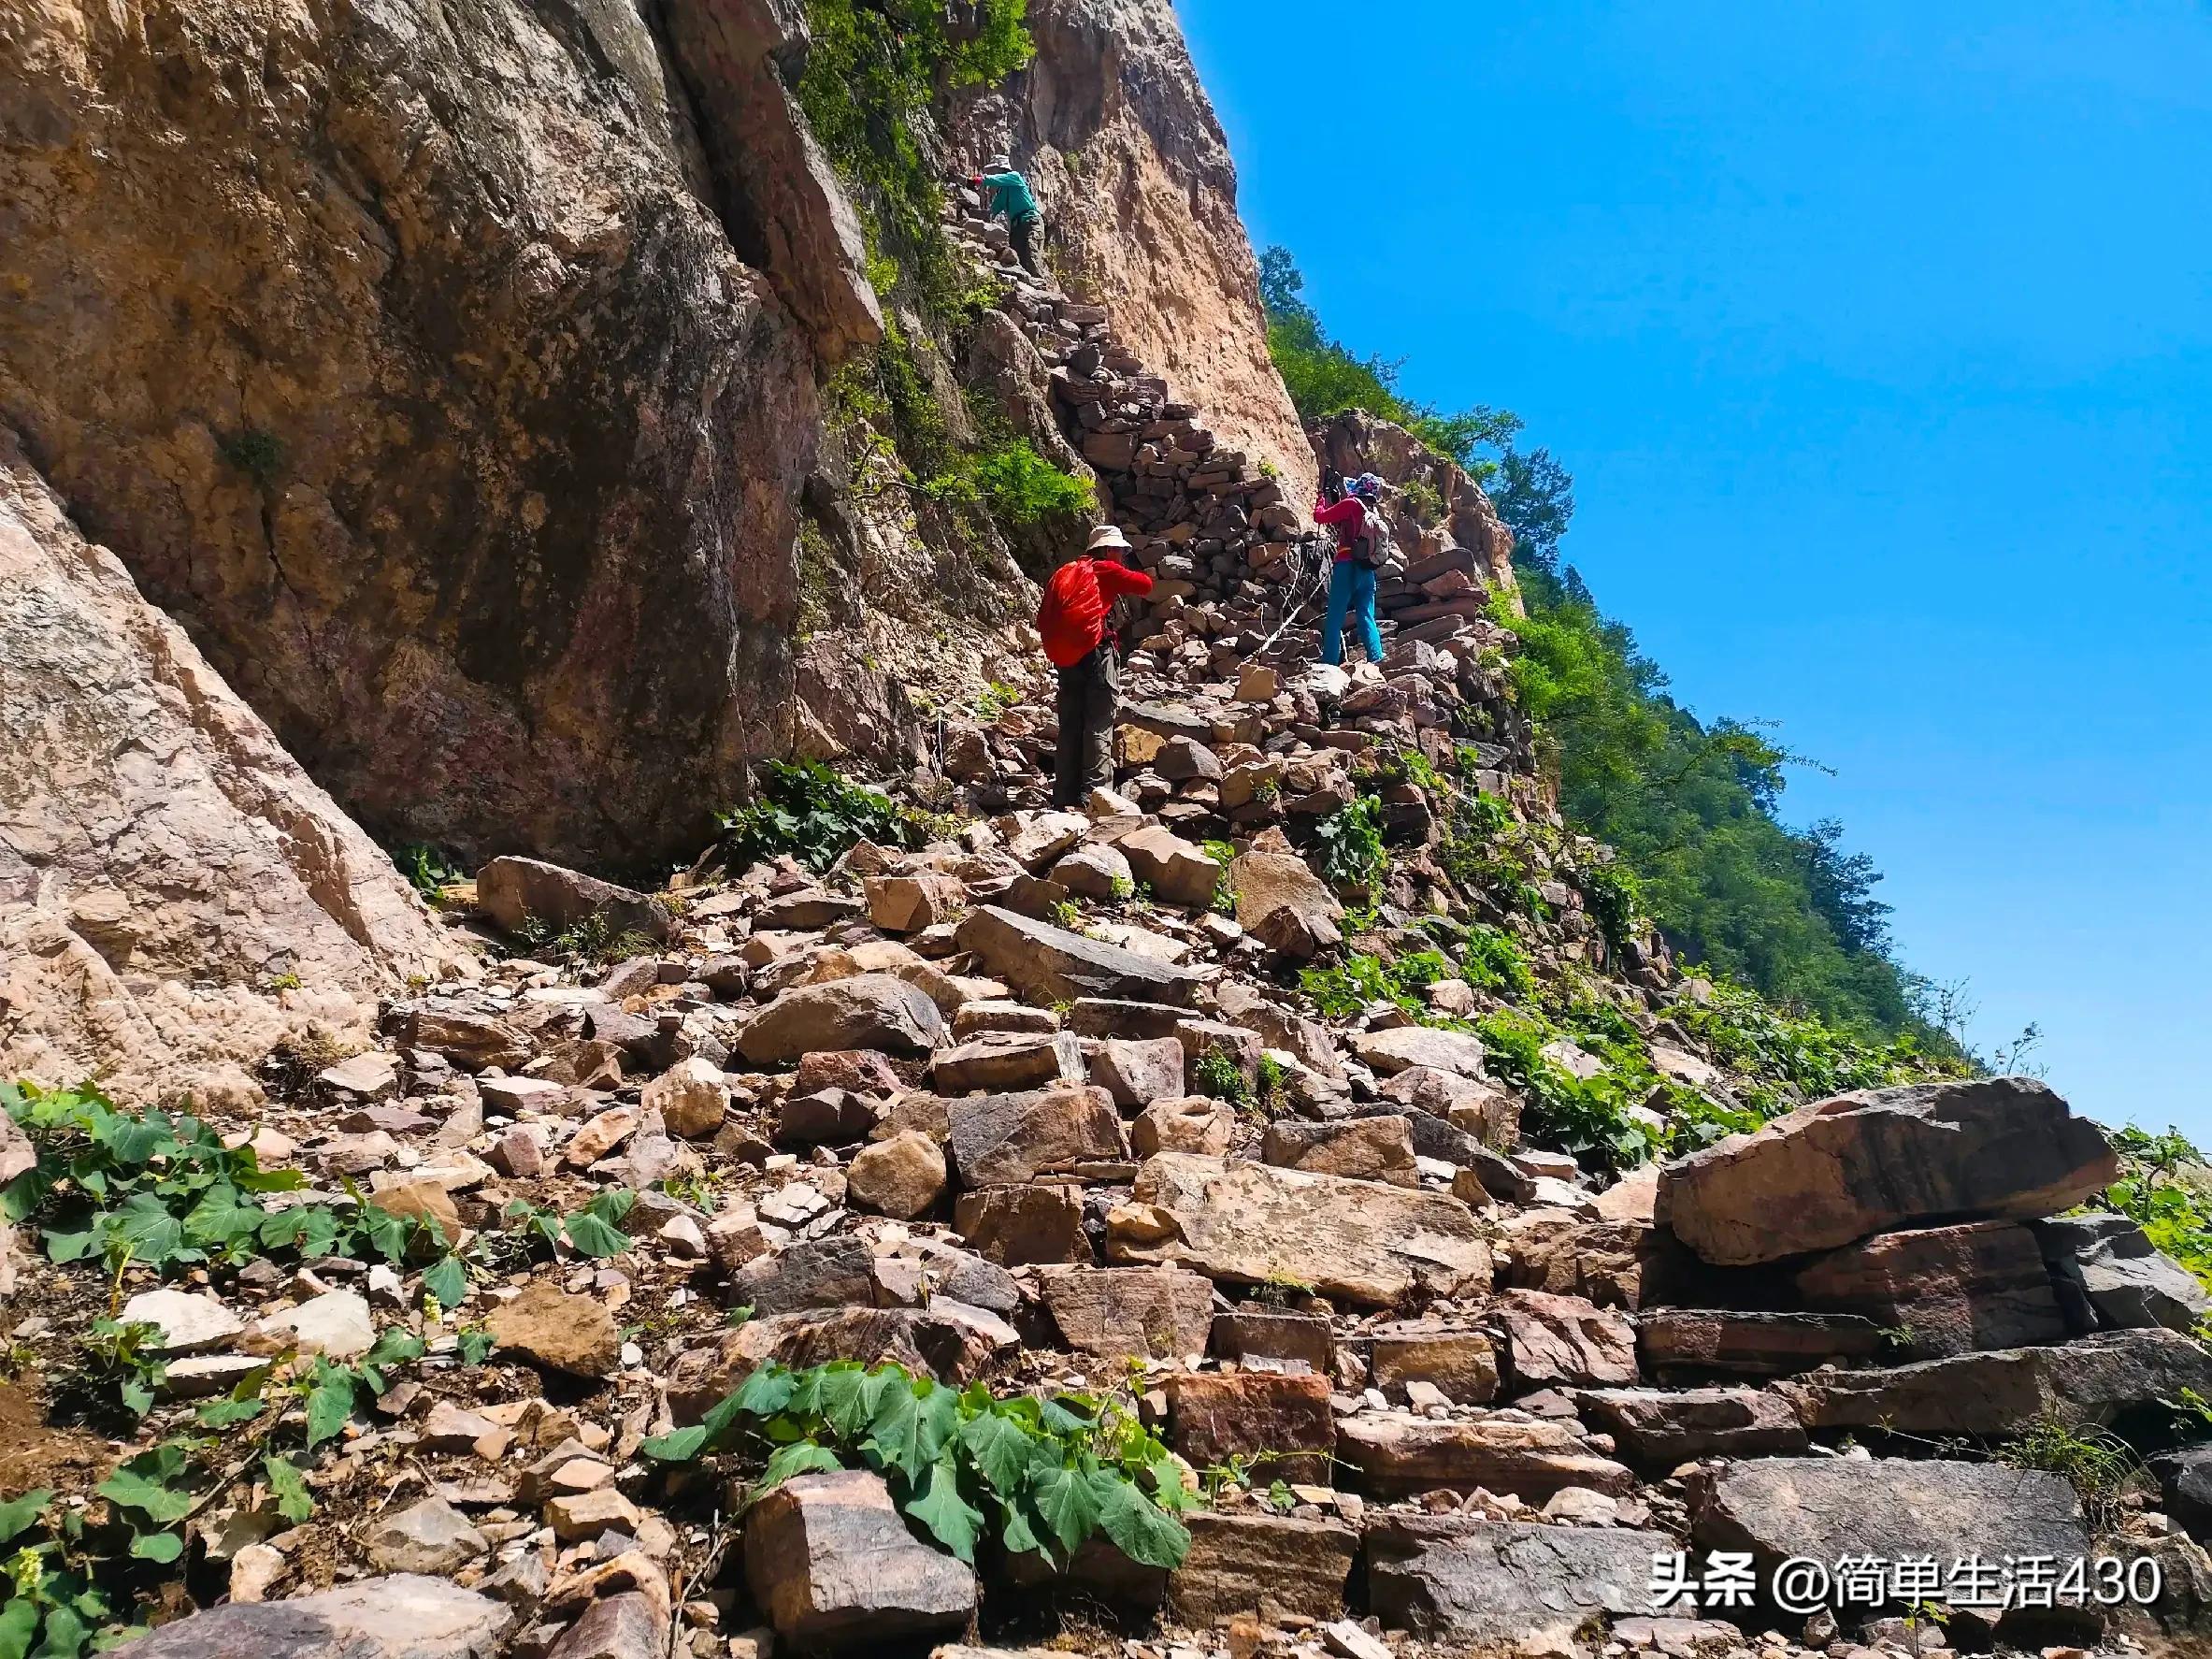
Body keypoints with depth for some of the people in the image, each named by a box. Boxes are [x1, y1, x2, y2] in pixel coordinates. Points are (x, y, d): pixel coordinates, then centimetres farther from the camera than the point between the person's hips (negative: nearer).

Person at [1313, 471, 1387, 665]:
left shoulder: (1351, 504, -4)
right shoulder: (1374, 511, 16)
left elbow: (1320, 516, -1)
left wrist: (1322, 500, 18)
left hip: (1347, 566, -6)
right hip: (1368, 571, 6)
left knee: (1334, 618, -5)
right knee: (1366, 618, 6)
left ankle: (1329, 662, -9)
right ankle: (1378, 661, -4)